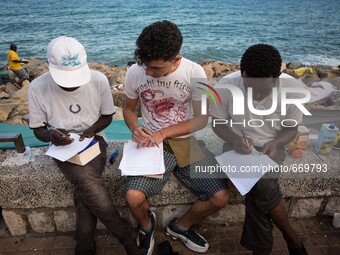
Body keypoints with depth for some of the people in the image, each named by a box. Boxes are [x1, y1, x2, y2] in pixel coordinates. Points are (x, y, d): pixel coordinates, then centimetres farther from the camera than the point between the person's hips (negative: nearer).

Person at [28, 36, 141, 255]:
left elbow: (107, 116, 4)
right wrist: (50, 135, -24)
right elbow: (38, 130, 0)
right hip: (63, 147, 0)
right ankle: (128, 236, -11)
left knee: (85, 189, -26)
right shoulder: (38, 87, -11)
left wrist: (92, 130, -17)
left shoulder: (99, 80, -11)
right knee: (88, 182, -29)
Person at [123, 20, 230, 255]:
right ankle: (146, 224, 16)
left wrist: (163, 133, -19)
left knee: (221, 197, -11)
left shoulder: (194, 72, -13)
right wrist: (134, 128, -16)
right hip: (152, 143, 0)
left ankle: (181, 226, 20)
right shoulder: (135, 72, -10)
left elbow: (202, 119, -8)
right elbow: (129, 108, 7)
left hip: (186, 142, 1)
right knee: (134, 197, -24)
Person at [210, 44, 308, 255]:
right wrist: (235, 139, -25)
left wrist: (275, 143, -23)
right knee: (262, 186, -26)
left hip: (271, 147, 1)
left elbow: (291, 128, -1)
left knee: (260, 187, -28)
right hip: (238, 147, 0)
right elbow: (218, 123, -5)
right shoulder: (227, 85, -19)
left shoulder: (293, 88, -16)